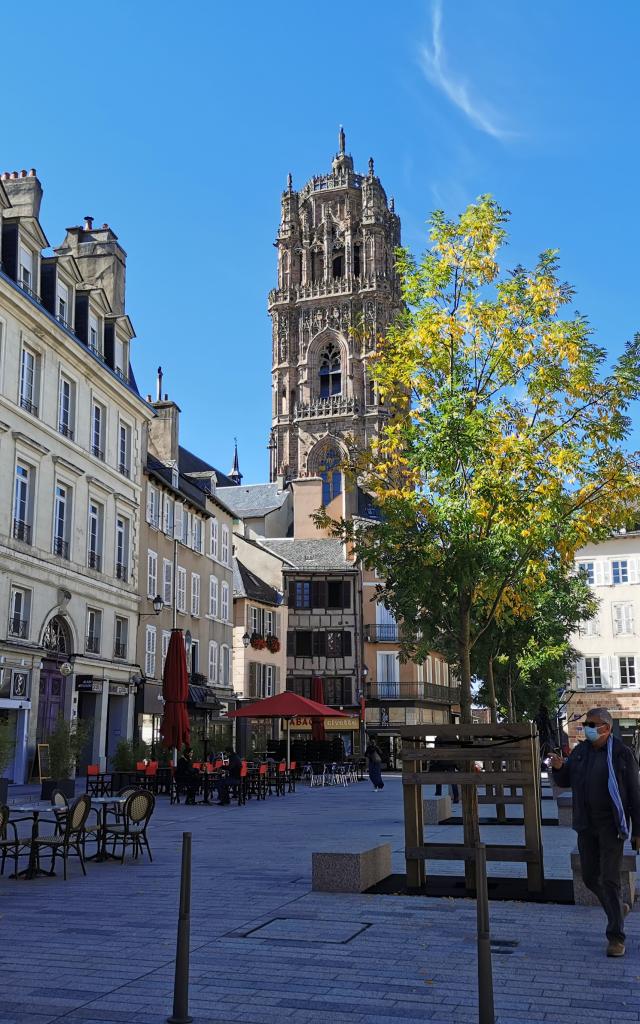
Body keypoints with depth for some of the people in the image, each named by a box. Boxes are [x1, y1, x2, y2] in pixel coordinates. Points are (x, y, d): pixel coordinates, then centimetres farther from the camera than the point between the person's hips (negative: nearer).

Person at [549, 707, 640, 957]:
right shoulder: (580, 751, 6)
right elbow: (565, 782, 14)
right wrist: (558, 768, -9)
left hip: (611, 826, -5)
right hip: (585, 826, 6)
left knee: (610, 879, -6)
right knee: (590, 877, 12)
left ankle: (616, 937, 2)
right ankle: (618, 908, 37)